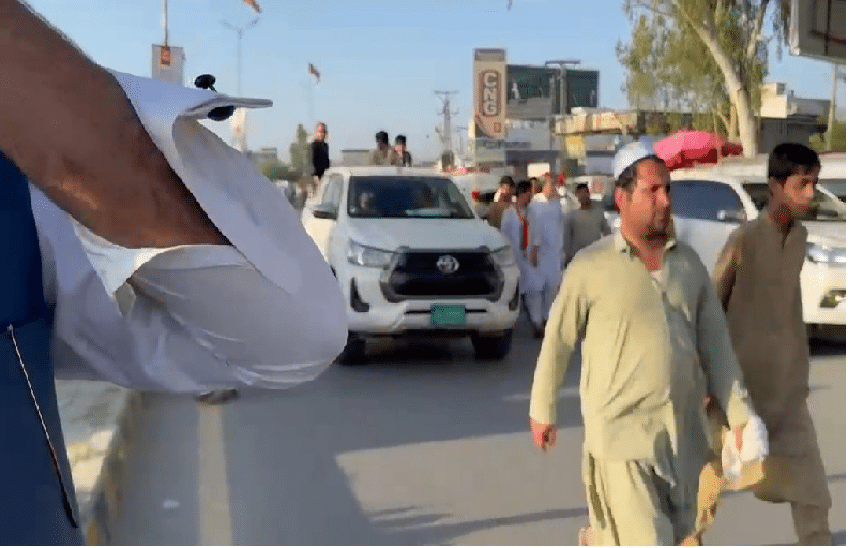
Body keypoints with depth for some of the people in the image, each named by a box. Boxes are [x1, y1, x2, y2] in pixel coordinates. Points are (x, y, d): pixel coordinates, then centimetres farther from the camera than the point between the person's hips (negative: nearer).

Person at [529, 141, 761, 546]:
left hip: (685, 437, 5)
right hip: (622, 436, -5)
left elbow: (716, 346, 8)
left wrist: (739, 416, -1)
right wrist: (542, 411, 9)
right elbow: (557, 341, 2)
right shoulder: (591, 266, -7)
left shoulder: (689, 263, 7)